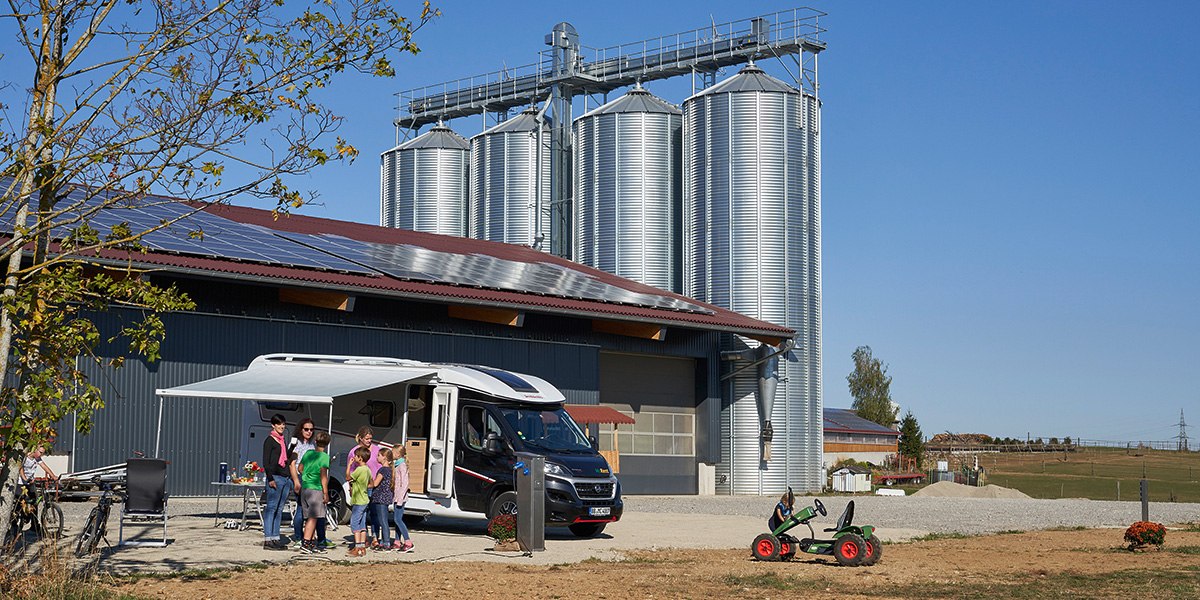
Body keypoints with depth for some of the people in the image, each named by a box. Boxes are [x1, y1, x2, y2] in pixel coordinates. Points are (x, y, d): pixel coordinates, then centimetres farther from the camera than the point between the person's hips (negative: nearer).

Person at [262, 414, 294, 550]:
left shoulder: (283, 441, 20)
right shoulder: (269, 441, -2)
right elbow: (265, 462, -8)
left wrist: (290, 480, 20)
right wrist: (270, 479, -17)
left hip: (286, 478, 8)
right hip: (275, 477, -8)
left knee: (279, 510, 7)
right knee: (271, 508, -8)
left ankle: (275, 538, 9)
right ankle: (267, 540, -9)